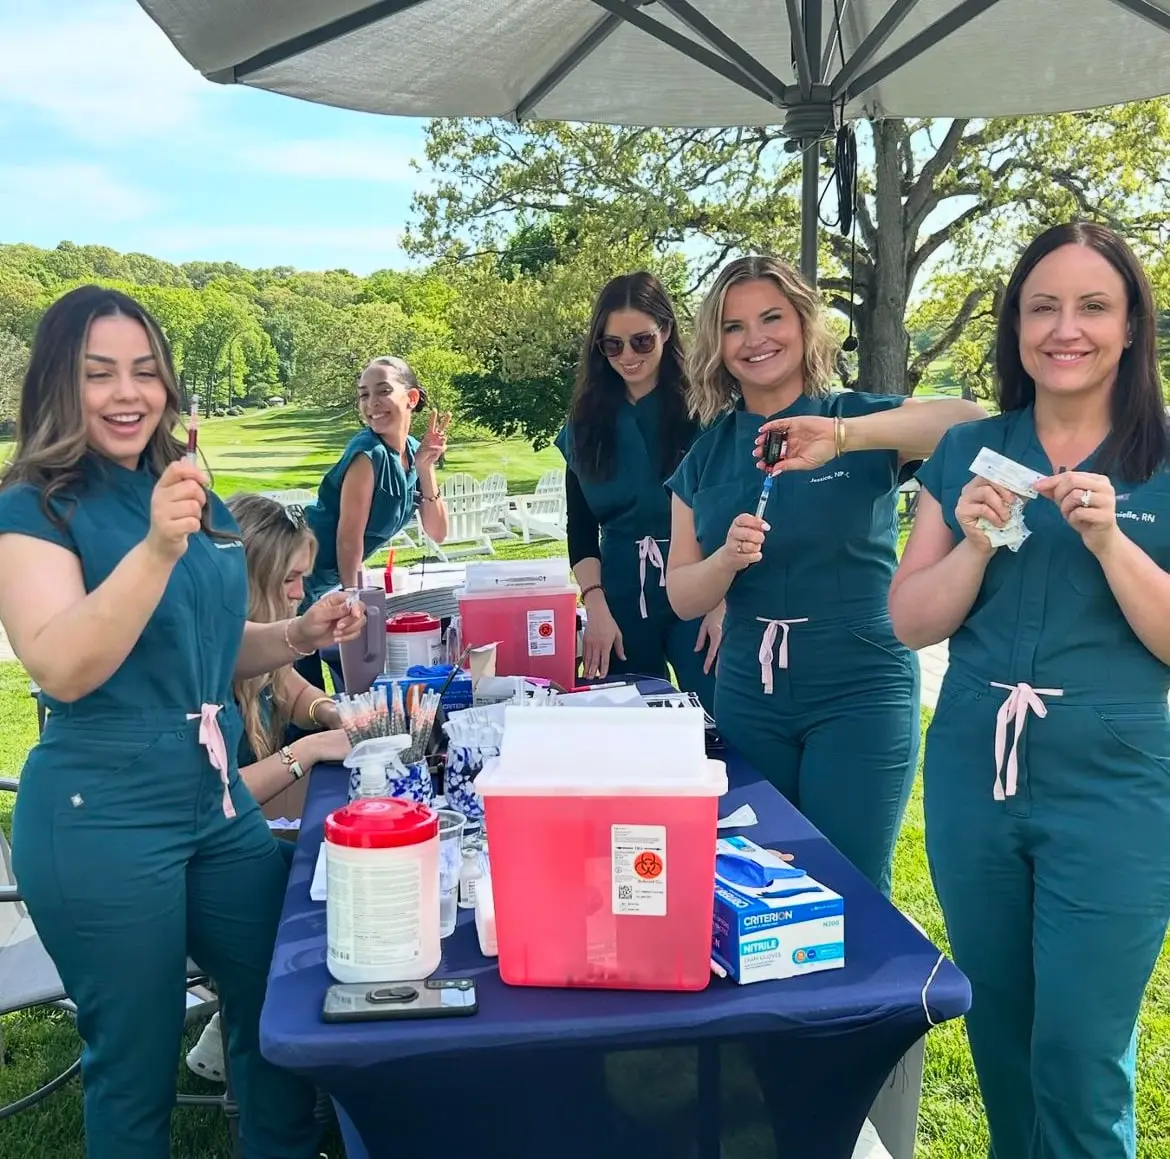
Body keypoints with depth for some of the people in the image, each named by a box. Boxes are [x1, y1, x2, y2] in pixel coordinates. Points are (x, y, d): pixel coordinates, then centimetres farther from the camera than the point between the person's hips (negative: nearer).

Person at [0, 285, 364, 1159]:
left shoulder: (192, 495, 8)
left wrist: (298, 635, 3)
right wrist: (157, 547, -35)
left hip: (218, 800, 7)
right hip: (101, 819, -7)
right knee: (137, 1061, 9)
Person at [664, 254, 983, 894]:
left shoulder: (860, 417, -5)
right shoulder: (706, 455, 5)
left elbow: (974, 420, -25)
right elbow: (683, 597, 3)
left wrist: (845, 435, -35)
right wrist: (728, 557, -17)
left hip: (860, 695, -3)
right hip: (748, 698, 4)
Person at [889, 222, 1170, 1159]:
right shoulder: (968, 454, 4)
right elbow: (910, 622, 1)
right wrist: (976, 545, -15)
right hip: (973, 779, 3)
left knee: (1080, 1061, 4)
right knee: (998, 1036, 19)